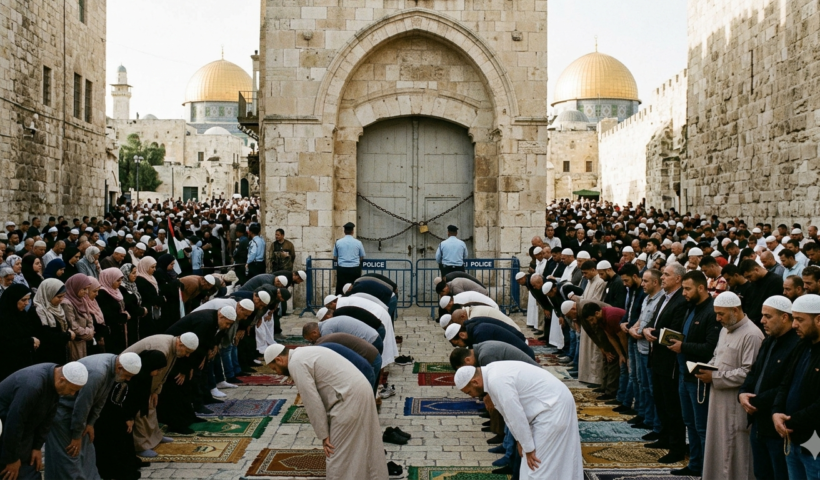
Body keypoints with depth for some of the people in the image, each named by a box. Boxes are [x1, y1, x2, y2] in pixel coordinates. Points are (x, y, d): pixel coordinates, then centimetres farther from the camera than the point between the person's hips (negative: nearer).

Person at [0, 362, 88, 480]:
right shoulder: (32, 385, -35)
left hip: (21, 431, 8)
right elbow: (13, 422, -30)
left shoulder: (54, 377, -8)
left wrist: (38, 447, 1)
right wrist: (12, 459, -21)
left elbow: (47, 416, 1)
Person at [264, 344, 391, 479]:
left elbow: (312, 402, -12)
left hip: (349, 399, -10)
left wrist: (323, 435, -5)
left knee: (338, 454, 1)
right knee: (362, 450, 19)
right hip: (361, 390, 10)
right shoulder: (305, 353, 21)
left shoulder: (295, 363, -8)